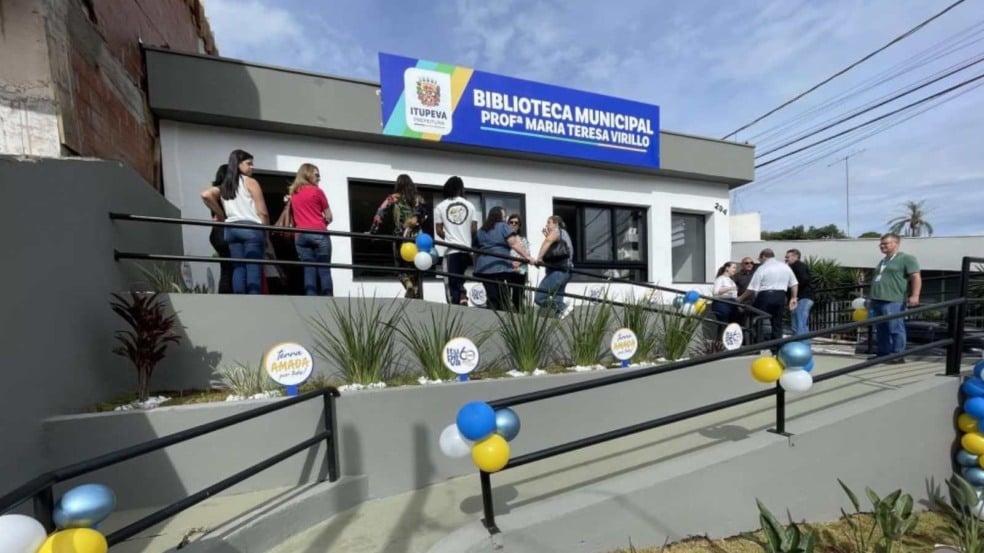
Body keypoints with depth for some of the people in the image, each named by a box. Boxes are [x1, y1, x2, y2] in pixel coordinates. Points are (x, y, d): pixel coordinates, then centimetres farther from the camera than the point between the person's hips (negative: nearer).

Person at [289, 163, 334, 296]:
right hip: (319, 234, -5)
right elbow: (329, 217, 2)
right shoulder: (317, 191, 2)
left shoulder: (293, 193, 18)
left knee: (308, 270, 3)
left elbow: (296, 215, 23)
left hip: (300, 235, 5)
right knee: (324, 270, -4)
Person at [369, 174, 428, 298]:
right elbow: (424, 217, 1)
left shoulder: (393, 199, 2)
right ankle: (417, 297, 8)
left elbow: (380, 215, -3)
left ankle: (409, 285, -13)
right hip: (416, 239, 2)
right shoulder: (419, 199, 9)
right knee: (415, 270, 11)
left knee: (401, 268, 15)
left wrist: (372, 232, 1)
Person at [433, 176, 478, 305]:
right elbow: (474, 229, 1)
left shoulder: (440, 206, 3)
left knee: (453, 281, 3)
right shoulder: (469, 205, 7)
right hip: (466, 248, 2)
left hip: (451, 249, -2)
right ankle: (463, 297, -5)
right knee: (460, 277, 17)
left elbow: (438, 230, 0)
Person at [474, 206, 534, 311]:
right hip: (499, 267, -6)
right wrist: (527, 257, -9)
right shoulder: (503, 226, 4)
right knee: (503, 298, -6)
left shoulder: (481, 230, 22)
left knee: (491, 297, 6)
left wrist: (476, 265, 34)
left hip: (483, 267, 6)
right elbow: (514, 244, -7)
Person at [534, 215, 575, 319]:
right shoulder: (563, 234, 27)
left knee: (539, 298, -13)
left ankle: (563, 307, -20)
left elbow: (548, 241, -23)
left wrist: (539, 258, -30)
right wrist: (546, 235, 16)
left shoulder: (557, 231, -2)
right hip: (563, 271, 10)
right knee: (556, 300, 9)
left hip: (557, 271, -10)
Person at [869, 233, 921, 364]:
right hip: (878, 301, 8)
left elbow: (916, 277, -11)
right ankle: (883, 354, 15)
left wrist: (914, 295, -22)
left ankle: (898, 356, -1)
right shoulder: (883, 261, 23)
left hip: (893, 301, -8)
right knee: (880, 330, 9)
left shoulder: (906, 258, -1)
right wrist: (872, 297, 27)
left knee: (895, 329, -6)